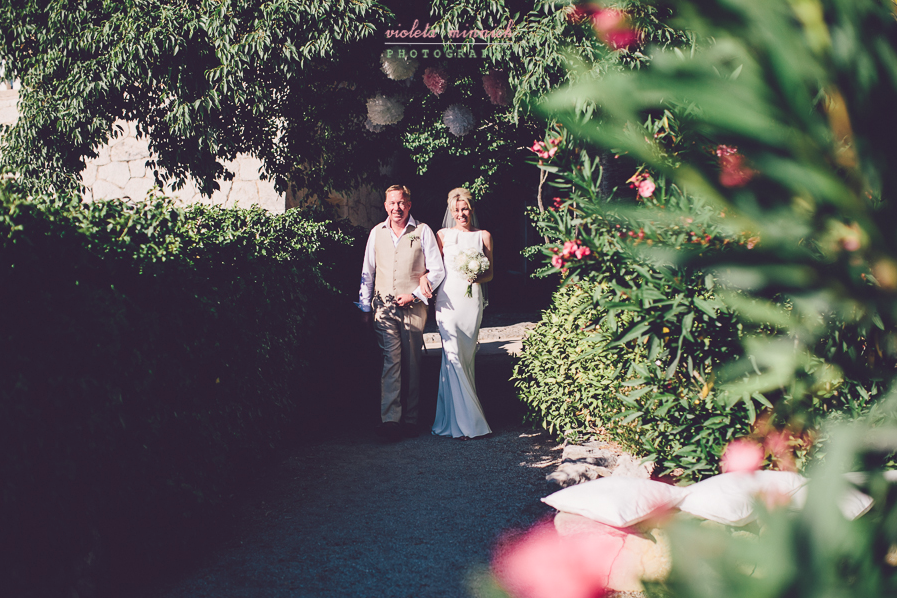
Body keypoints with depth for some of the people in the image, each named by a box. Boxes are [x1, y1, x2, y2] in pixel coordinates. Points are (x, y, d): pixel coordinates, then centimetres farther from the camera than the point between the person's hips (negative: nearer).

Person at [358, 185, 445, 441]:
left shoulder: (422, 231, 4)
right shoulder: (376, 233, 11)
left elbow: (437, 271, 3)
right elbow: (367, 273, 16)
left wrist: (414, 294, -6)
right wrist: (365, 307, 13)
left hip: (413, 307, -1)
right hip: (384, 307, 1)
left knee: (412, 364, 4)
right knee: (391, 361, -10)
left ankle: (410, 418, 13)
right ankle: (390, 420, -14)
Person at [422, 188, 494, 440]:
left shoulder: (484, 236, 11)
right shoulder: (443, 235, 9)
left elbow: (491, 271, 12)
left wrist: (479, 277, -9)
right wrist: (424, 276, -11)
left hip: (472, 298, 1)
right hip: (448, 298, -1)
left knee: (467, 355, 3)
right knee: (452, 355, -11)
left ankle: (465, 415, 14)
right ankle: (461, 420, -7)